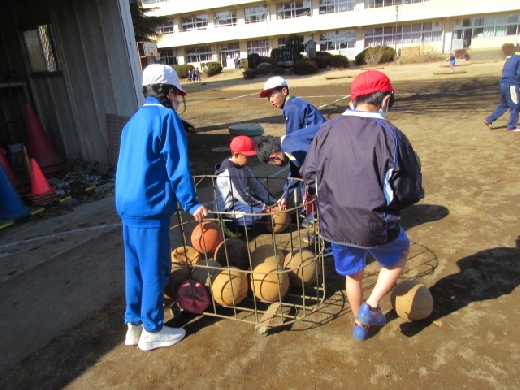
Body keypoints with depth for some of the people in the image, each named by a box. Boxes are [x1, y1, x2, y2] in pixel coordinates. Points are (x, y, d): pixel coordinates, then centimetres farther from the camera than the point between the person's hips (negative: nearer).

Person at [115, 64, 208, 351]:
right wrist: (191, 203, -12)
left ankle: (134, 326, 30)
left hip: (127, 206, 9)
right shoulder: (166, 117, -8)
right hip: (150, 208, -8)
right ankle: (152, 331, 19)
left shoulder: (134, 120, 16)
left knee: (135, 267, 17)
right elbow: (177, 166, -14)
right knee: (155, 270, 4)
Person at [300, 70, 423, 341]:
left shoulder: (328, 130, -5)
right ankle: (372, 305, 21)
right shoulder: (390, 135, -15)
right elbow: (409, 191, -11)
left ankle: (360, 324, 50)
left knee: (352, 273, 29)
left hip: (334, 224, 4)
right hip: (375, 226, -3)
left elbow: (308, 174, 3)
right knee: (400, 252, 30)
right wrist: (386, 202, 10)